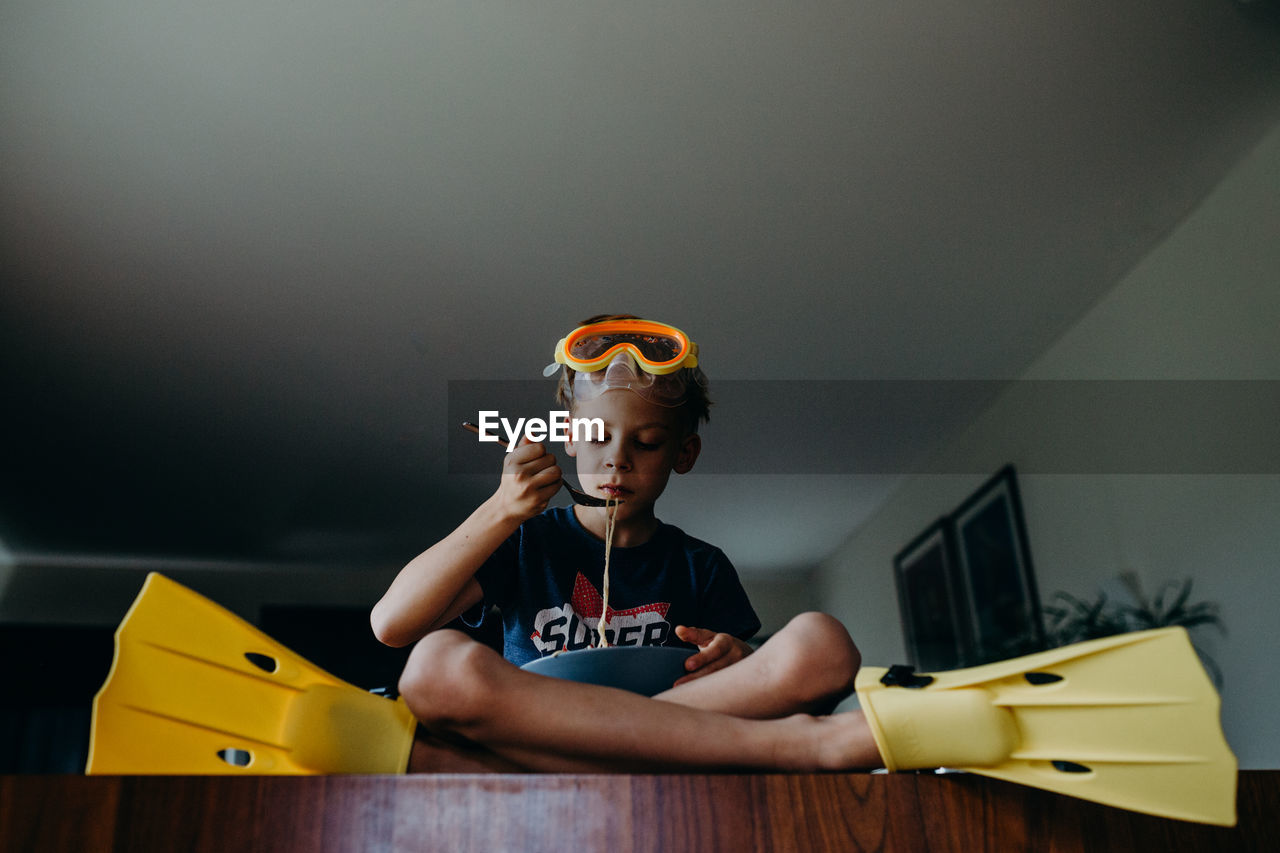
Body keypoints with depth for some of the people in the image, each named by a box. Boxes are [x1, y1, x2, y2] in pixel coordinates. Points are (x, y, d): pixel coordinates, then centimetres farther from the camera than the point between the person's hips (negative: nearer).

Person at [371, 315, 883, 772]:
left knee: (822, 642, -19)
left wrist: (737, 661, -11)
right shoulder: (525, 543, 11)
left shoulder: (702, 568, 16)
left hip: (666, 765, 1)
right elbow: (391, 624, -2)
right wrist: (503, 510, -8)